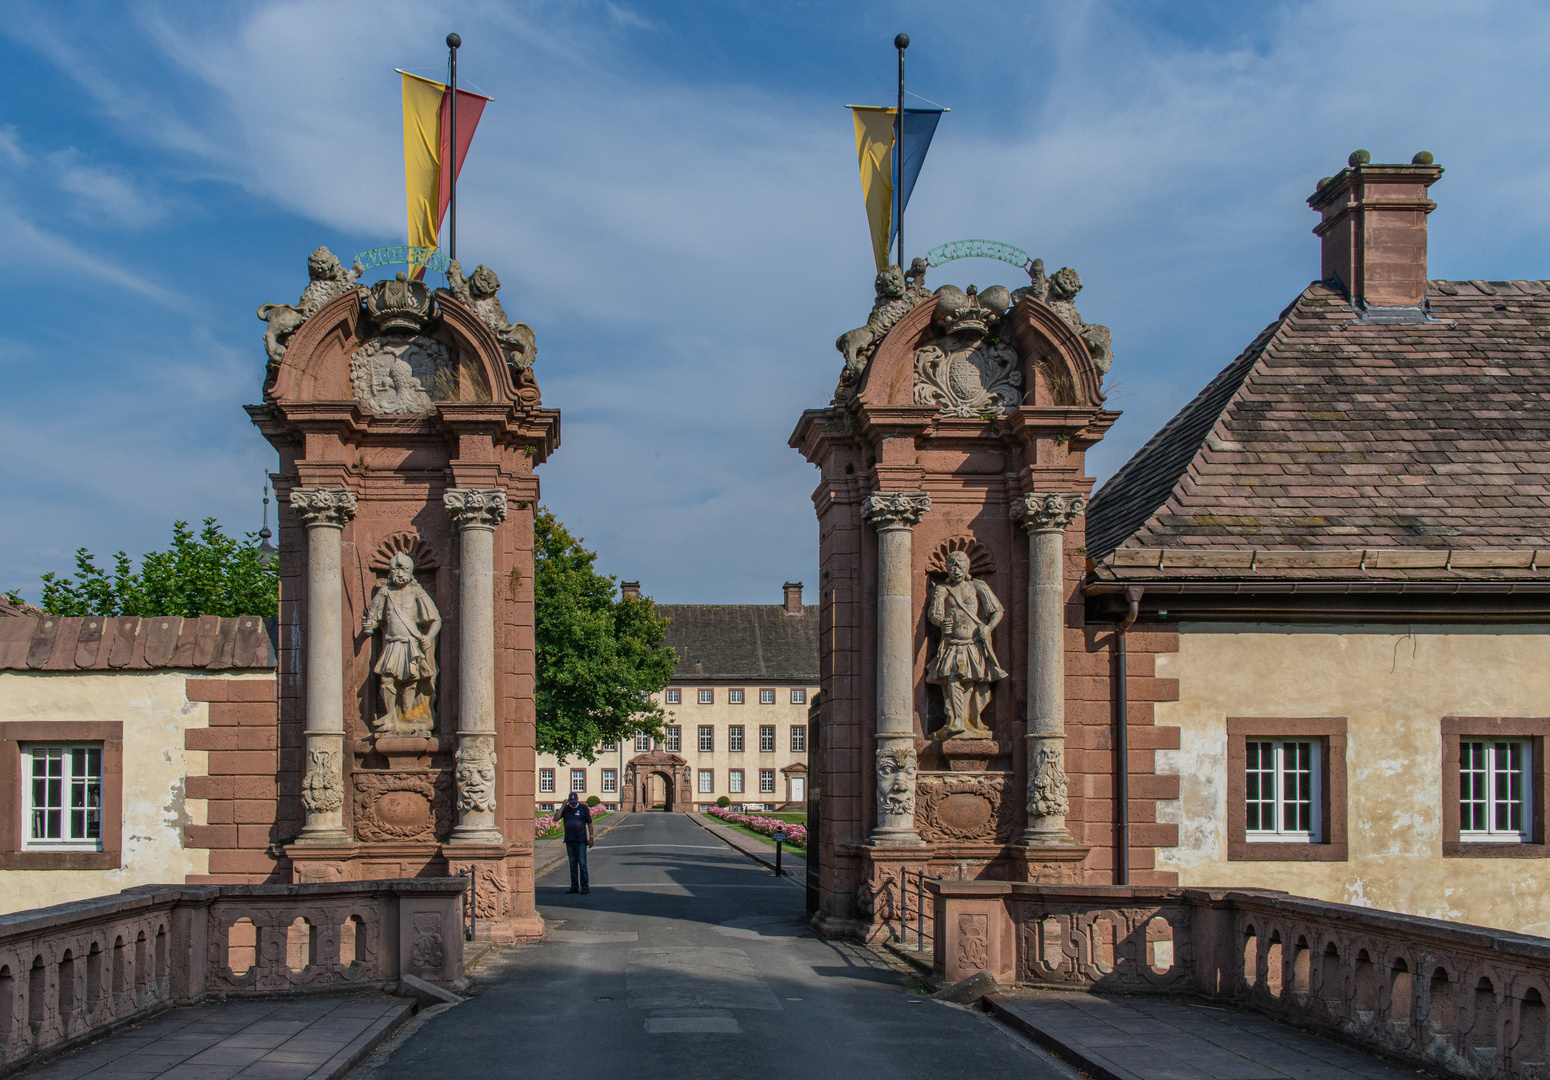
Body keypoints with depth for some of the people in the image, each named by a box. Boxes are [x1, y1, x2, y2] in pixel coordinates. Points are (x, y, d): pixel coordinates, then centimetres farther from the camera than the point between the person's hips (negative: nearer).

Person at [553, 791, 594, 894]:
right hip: (569, 841, 4)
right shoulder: (565, 809, 9)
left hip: (581, 840, -4)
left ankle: (584, 886, -4)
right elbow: (556, 818, -4)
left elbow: (589, 823, 5)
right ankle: (574, 886, 14)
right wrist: (562, 806, -7)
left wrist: (591, 837, 0)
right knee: (573, 865, 9)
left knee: (582, 864, -6)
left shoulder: (583, 808, 3)